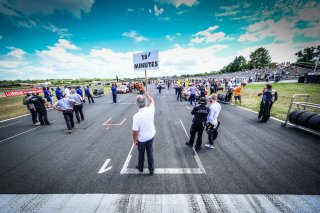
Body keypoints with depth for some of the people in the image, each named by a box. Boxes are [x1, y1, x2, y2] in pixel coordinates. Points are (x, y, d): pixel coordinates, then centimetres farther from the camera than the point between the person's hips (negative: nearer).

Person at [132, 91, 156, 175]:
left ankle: (140, 168, 48)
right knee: (150, 153, 20)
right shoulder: (151, 110, -19)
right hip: (151, 136, 3)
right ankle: (151, 170, 38)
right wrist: (147, 94, 22)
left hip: (141, 139, -3)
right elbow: (152, 101, 5)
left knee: (141, 153, 23)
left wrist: (135, 140, -4)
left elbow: (135, 132, -23)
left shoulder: (136, 116, -30)